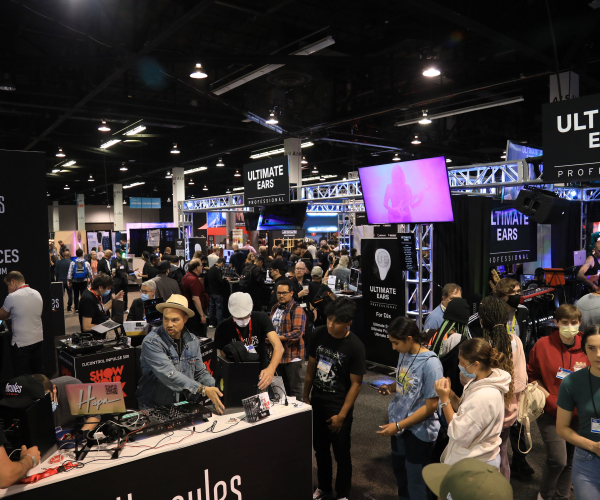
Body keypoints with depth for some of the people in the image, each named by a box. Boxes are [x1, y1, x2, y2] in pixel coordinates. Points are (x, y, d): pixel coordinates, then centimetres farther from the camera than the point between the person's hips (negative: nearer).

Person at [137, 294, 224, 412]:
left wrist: (215, 391, -7)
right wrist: (203, 389, -30)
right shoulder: (151, 343, -14)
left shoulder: (193, 341, 5)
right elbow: (169, 375, -23)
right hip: (154, 409, -4)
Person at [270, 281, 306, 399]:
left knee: (294, 389, 1)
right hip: (278, 355, 8)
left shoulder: (297, 310, -14)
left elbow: (297, 333, -23)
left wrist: (276, 338, -24)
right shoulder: (275, 308, 11)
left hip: (292, 356, -8)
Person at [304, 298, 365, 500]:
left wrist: (342, 415, -15)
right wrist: (306, 396, 7)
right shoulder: (319, 334, -7)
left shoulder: (355, 346, -20)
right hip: (317, 403, 5)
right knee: (320, 450, 20)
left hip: (338, 408, -4)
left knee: (341, 454, 12)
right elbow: (311, 366, 4)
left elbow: (356, 383, -15)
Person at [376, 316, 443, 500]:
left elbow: (431, 405, -22)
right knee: (399, 469, 27)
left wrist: (398, 426, -21)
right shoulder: (404, 354, -3)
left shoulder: (430, 363, -25)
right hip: (400, 425, 7)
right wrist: (390, 387, -8)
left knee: (416, 480, 13)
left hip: (419, 430, -7)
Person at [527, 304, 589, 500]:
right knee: (557, 459, -9)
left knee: (570, 460, 12)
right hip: (550, 412, -2)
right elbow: (531, 376, 1)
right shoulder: (543, 344, -8)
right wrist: (549, 398, -9)